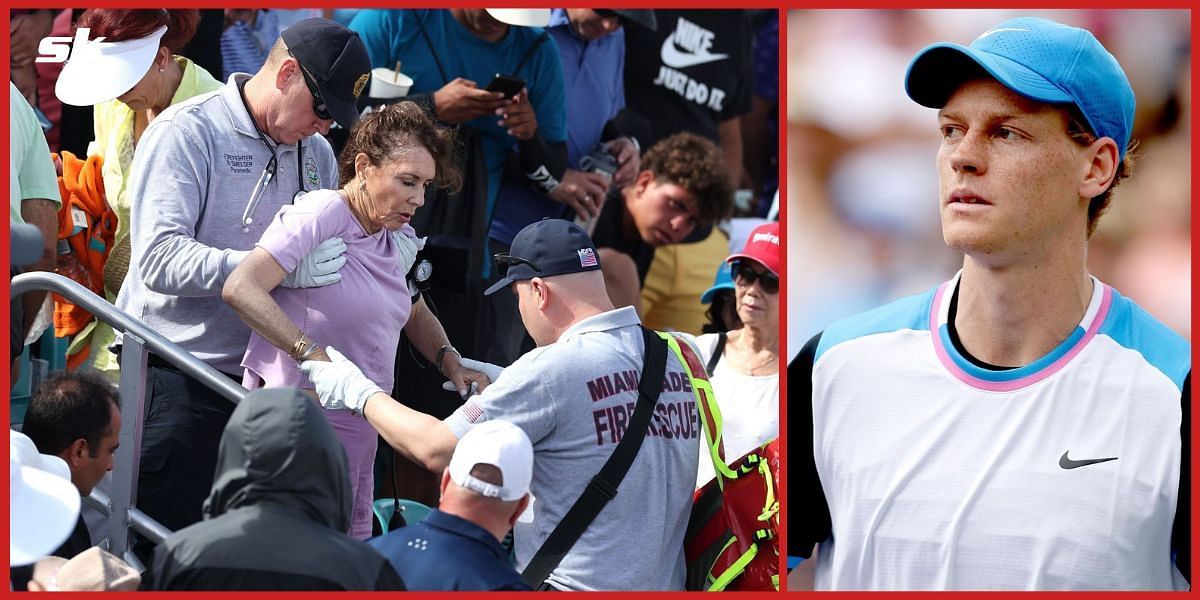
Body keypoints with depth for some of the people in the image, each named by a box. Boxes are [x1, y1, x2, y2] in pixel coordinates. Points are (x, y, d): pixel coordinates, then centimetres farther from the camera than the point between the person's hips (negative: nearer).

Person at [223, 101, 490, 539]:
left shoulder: (401, 241, 12)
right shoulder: (321, 215, -14)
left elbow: (415, 315, 31)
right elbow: (240, 289, -24)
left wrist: (450, 361, 11)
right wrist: (313, 354, -31)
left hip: (358, 429, 9)